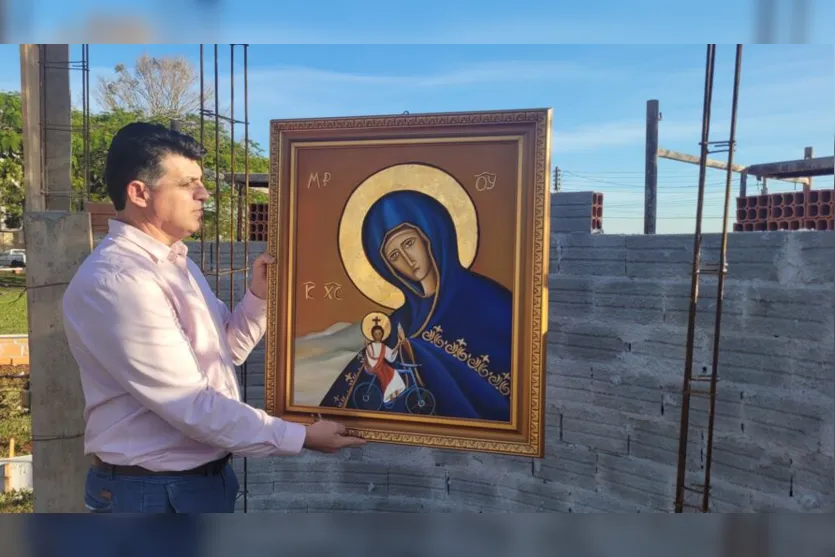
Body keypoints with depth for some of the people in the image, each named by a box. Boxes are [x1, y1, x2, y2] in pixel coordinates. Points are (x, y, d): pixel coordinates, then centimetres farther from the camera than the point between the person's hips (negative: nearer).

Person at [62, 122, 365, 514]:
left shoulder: (176, 260, 7)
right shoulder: (115, 281, -24)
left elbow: (224, 351, 12)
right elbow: (190, 405, -26)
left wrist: (259, 296, -5)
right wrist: (300, 438, -21)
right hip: (152, 490, -8)